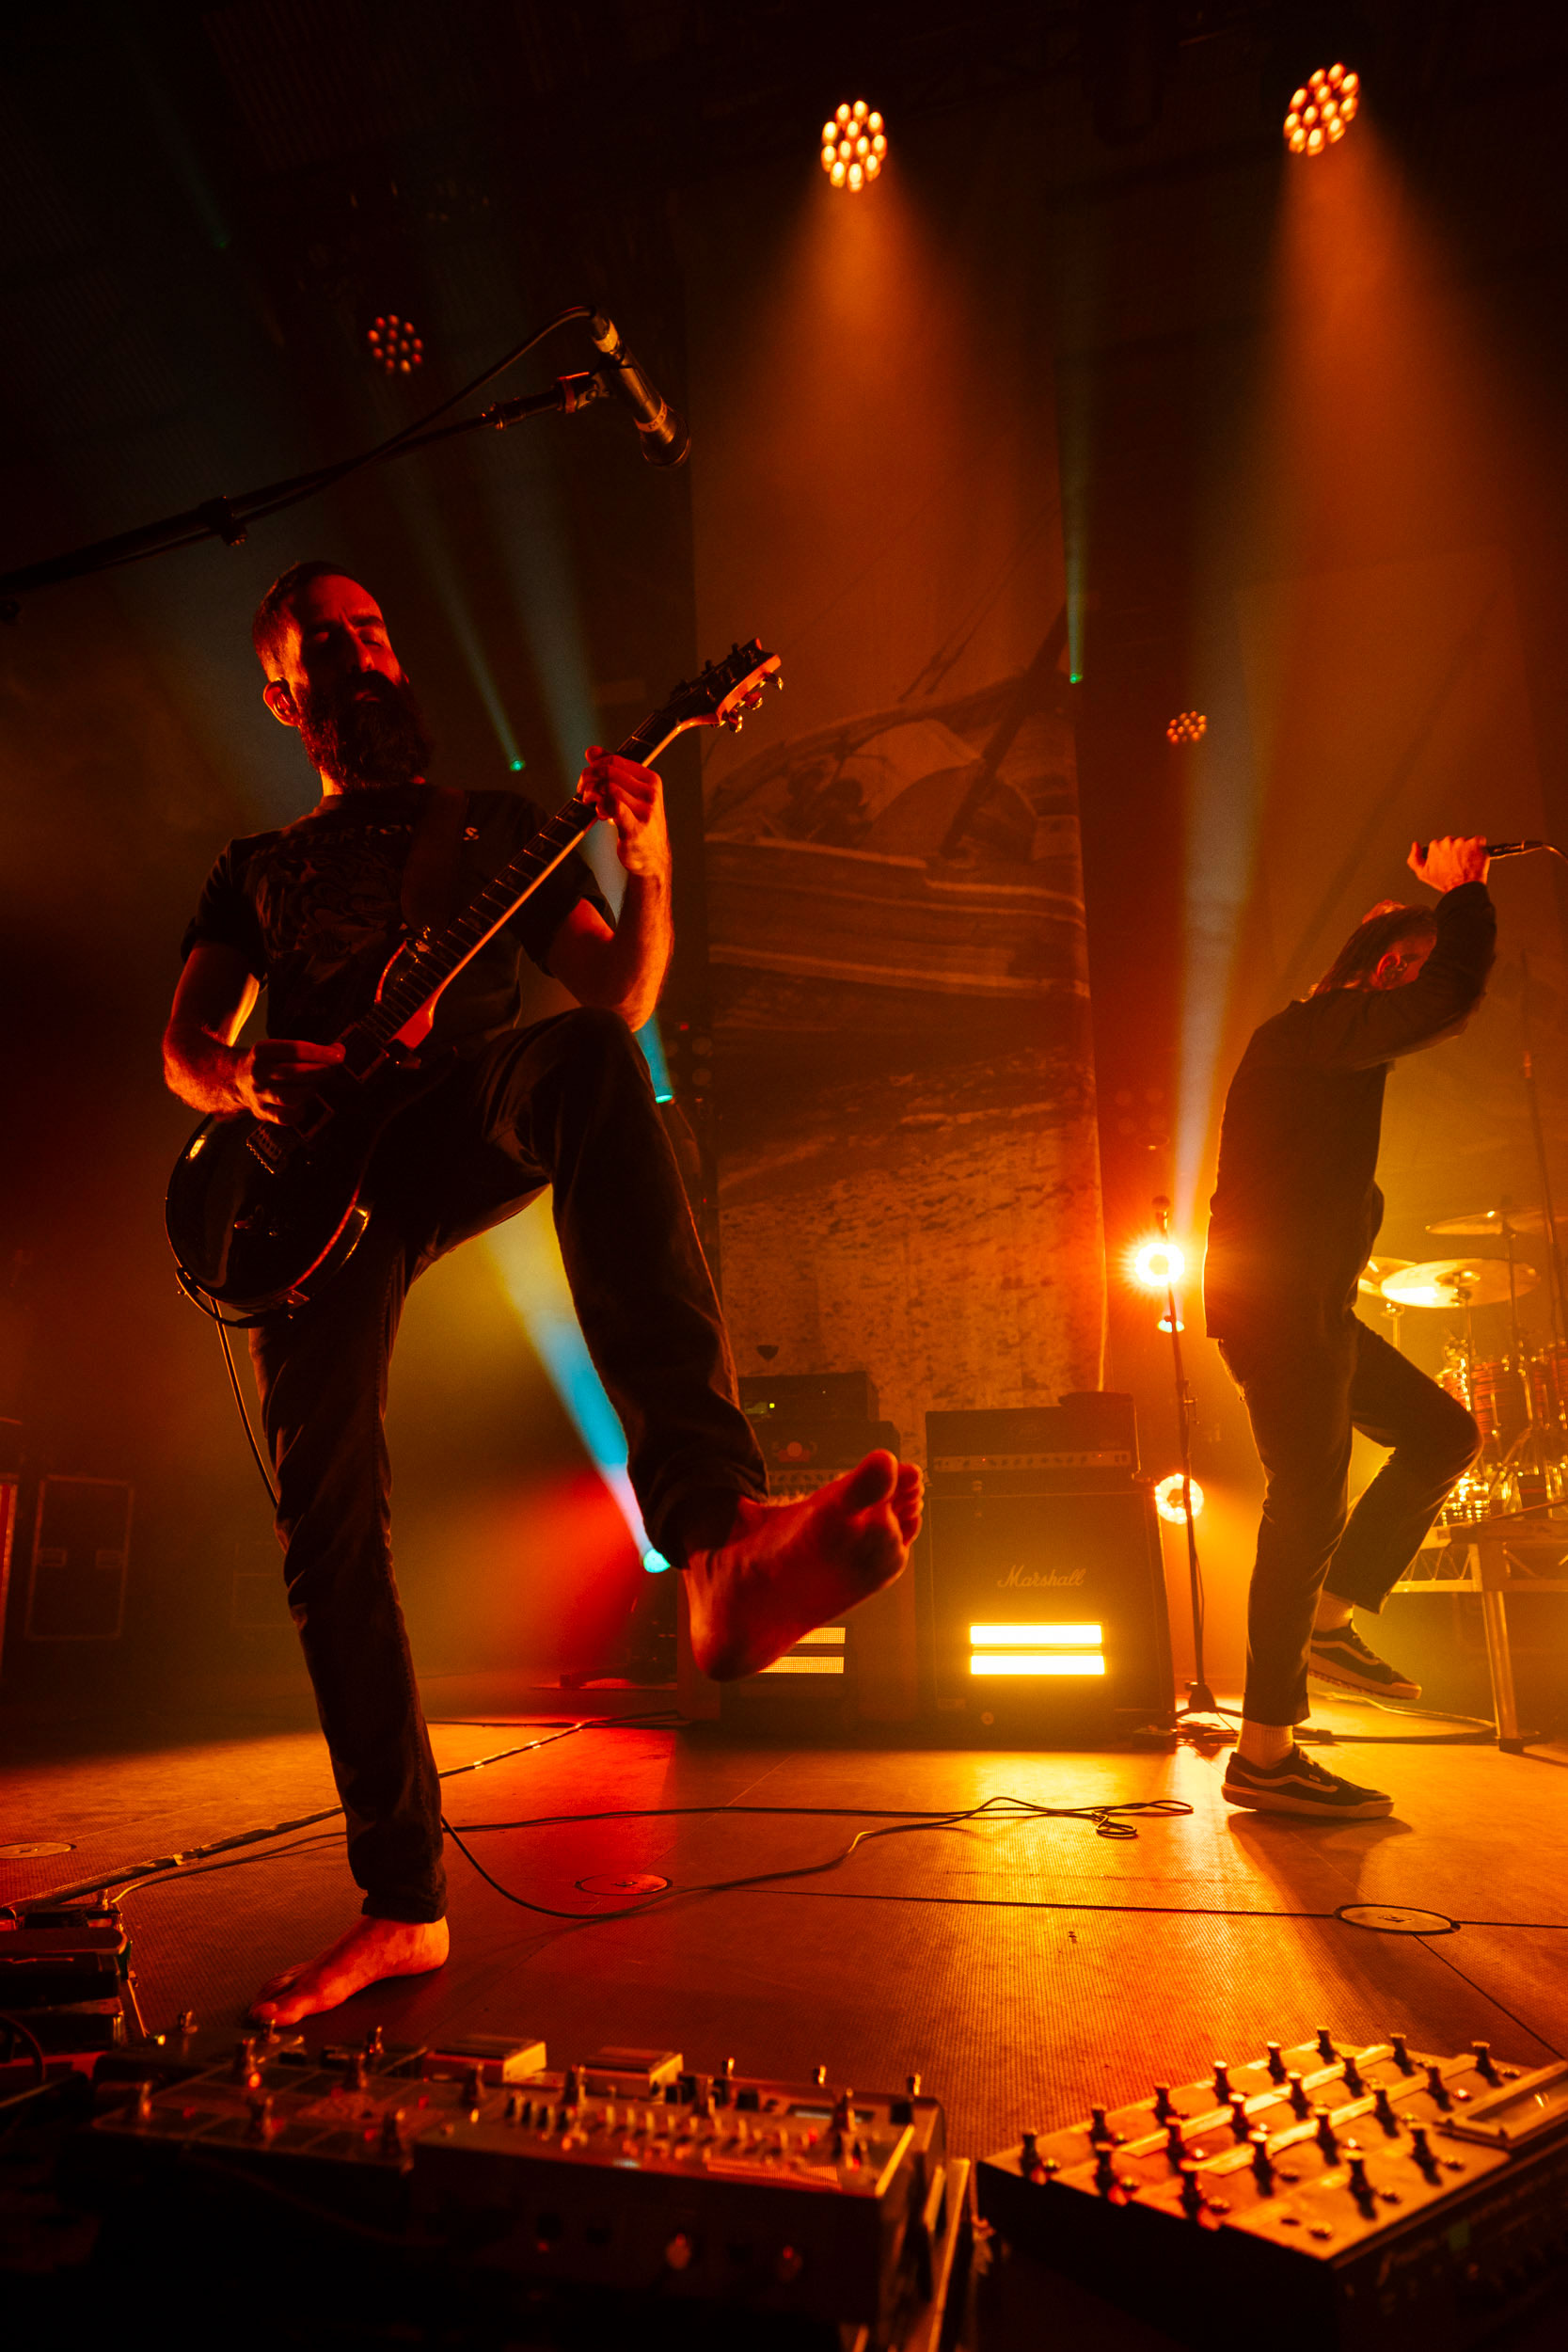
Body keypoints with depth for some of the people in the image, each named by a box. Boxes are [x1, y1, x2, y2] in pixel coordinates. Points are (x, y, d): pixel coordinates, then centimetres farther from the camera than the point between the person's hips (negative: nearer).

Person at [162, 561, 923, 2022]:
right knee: (327, 1529, -8)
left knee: (590, 1060, -38)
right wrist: (245, 1081, -4)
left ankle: (715, 1536, -55)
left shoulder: (499, 824, 25)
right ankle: (401, 1905, 7)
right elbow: (182, 1047, 20)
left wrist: (646, 869, -7)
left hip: (472, 1109, -2)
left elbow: (622, 994, 11)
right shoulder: (258, 871, 30)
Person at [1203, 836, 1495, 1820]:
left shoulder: (1327, 1041, 22)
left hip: (1310, 1306, 11)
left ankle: (1329, 1620, 15)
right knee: (1309, 1506, -10)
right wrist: (1462, 893, -8)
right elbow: (1451, 999, -25)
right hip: (1276, 1305, -11)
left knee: (1445, 1432, 14)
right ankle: (1264, 1755, -3)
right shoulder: (1313, 1029, -11)